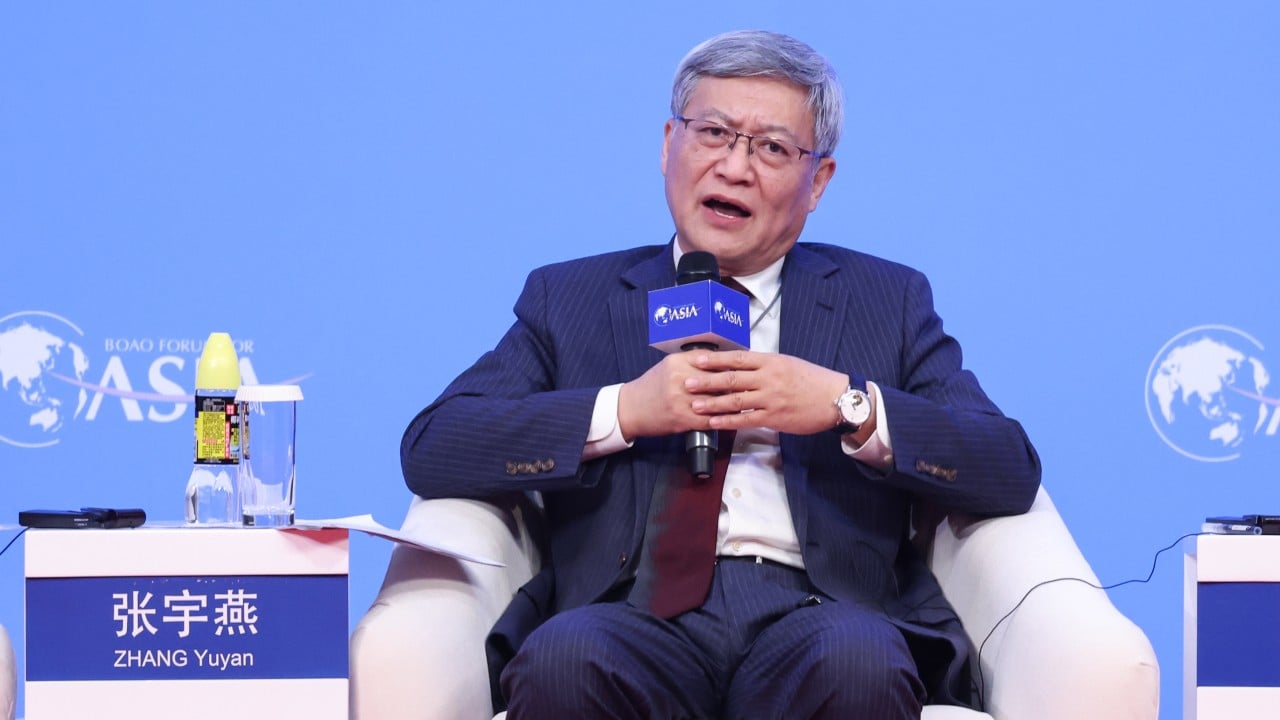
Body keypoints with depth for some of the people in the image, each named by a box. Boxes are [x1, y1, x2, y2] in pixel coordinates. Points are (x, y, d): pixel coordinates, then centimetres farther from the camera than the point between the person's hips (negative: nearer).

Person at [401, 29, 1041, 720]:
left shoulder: (888, 300, 19)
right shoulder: (570, 299, 19)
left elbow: (1011, 473, 7)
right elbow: (428, 450, 5)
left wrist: (848, 406, -7)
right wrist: (626, 409, -5)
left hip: (813, 614, 0)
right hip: (643, 611, 0)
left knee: (858, 662, -36)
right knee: (561, 660, -35)